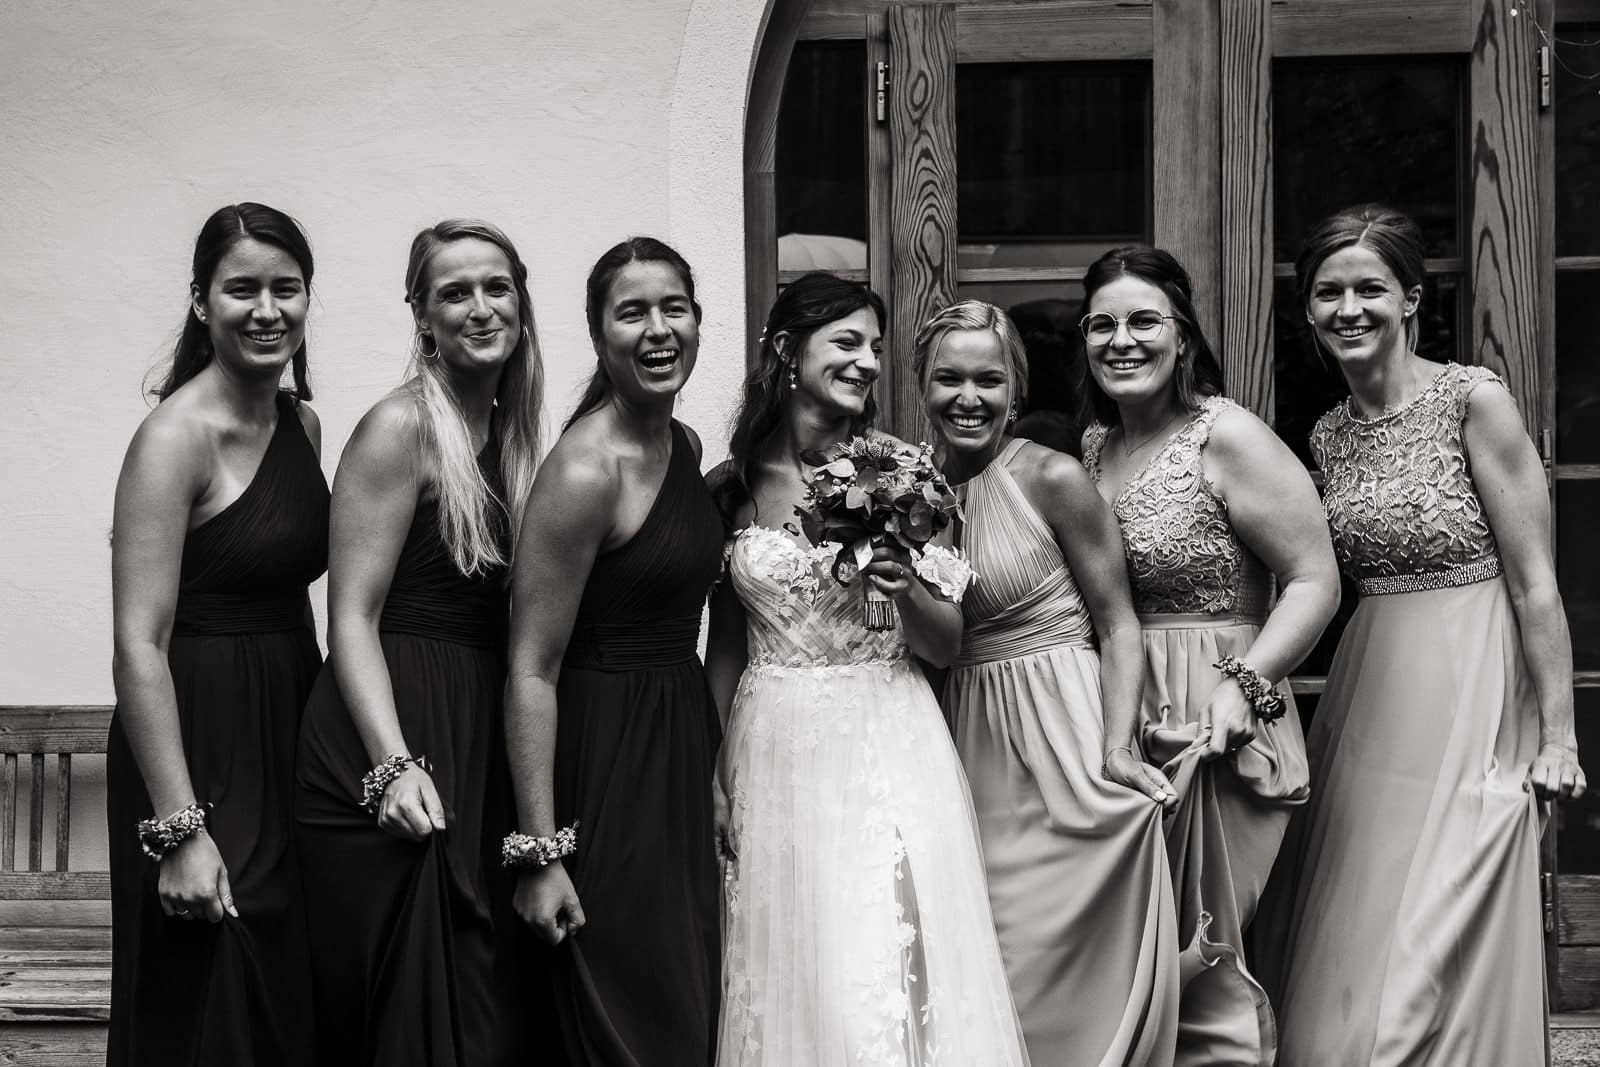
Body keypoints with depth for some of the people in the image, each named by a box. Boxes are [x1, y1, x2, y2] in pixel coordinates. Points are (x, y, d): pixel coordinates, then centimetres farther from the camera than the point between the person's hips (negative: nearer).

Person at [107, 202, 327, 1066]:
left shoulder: (302, 423, 8)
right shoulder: (176, 437, -15)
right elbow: (139, 646, -20)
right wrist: (179, 830, -25)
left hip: (288, 738, 8)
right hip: (197, 740, -8)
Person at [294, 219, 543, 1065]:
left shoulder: (512, 436, 14)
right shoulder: (400, 428, -9)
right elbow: (352, 620, -13)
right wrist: (394, 765, -24)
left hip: (479, 742, 8)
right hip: (386, 738, -8)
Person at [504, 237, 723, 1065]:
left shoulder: (686, 445, 6)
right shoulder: (585, 469, -19)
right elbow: (531, 669, -20)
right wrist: (539, 851, -22)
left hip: (686, 742, 8)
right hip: (603, 755, -8)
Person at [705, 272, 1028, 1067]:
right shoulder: (731, 486, 3)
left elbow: (946, 644, 1)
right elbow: (726, 645, 12)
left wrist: (906, 590, -18)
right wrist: (719, 781, 10)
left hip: (888, 752, -1)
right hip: (776, 754, 1)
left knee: (891, 975, -2)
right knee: (795, 979, 6)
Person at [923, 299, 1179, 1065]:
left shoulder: (1052, 479, -9)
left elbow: (1118, 622, -8)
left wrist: (1116, 747, -17)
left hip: (1063, 742, -5)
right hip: (968, 744, 5)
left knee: (1066, 970, -2)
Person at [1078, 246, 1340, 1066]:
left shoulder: (1227, 438, -10)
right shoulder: (1095, 443, 11)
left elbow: (1315, 581, -13)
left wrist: (1244, 684, -24)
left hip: (1208, 727, -7)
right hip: (1115, 723, 7)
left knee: (1197, 962, -2)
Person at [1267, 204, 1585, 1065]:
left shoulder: (1474, 400, -10)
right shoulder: (1327, 437, 9)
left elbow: (1535, 582, -10)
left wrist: (1558, 735, -11)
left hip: (1469, 695, -6)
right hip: (1367, 698, 6)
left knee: (1433, 960, -5)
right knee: (1346, 956, 8)